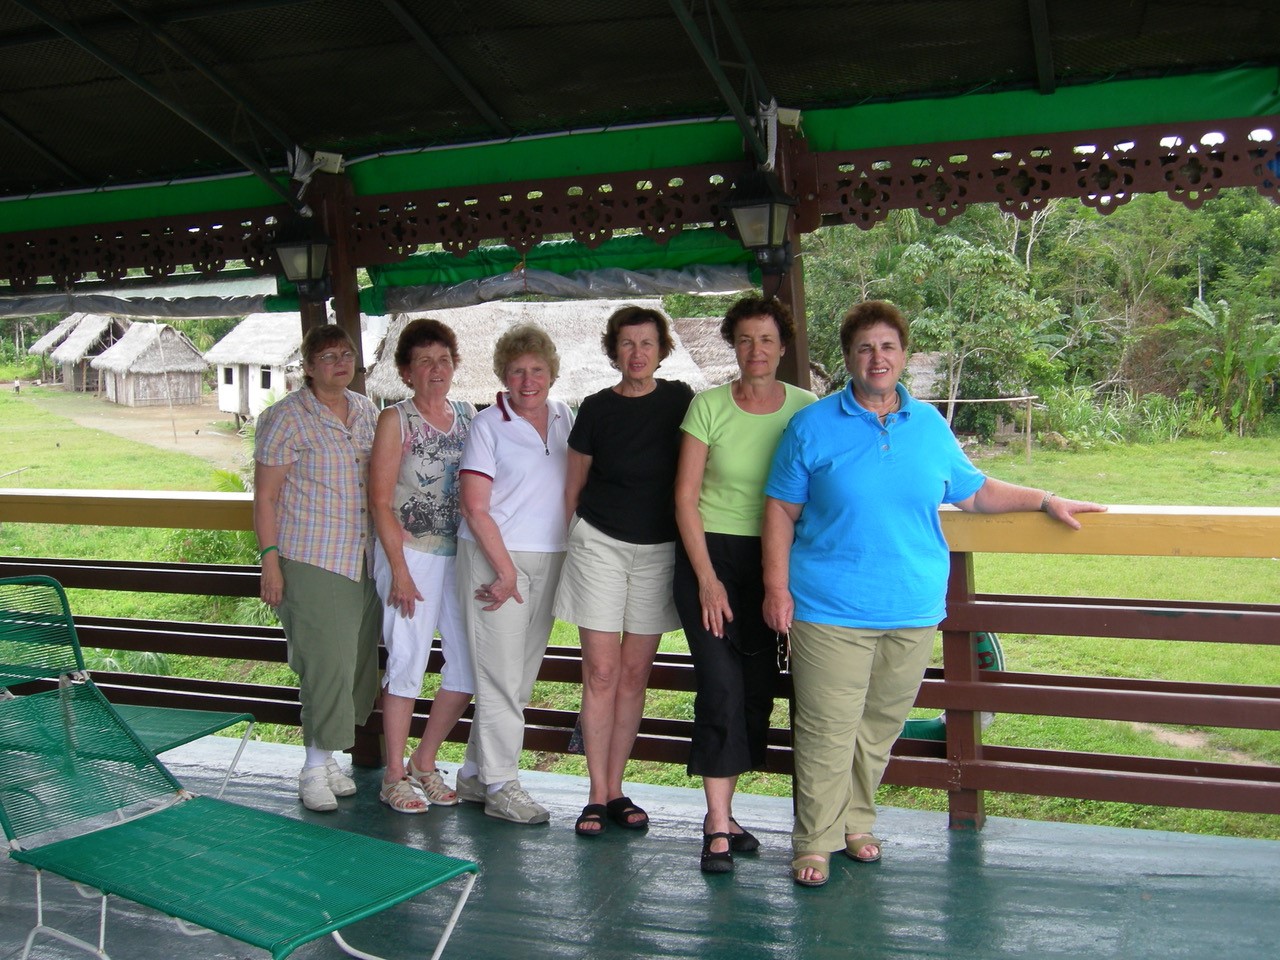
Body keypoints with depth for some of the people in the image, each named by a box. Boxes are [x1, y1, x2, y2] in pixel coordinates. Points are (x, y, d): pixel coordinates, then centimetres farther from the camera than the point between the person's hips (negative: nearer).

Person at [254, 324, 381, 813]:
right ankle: (315, 768, 5)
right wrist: (270, 559, -12)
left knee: (356, 659, 9)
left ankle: (327, 757, 23)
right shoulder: (287, 418, -7)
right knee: (327, 660, -8)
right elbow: (265, 496, -6)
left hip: (363, 561, 6)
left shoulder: (366, 411, 11)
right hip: (310, 560, -6)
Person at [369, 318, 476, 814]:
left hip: (461, 553, 5)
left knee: (469, 663, 4)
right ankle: (394, 776, 12)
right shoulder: (395, 420, -4)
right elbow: (380, 500, -7)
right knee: (408, 661, -2)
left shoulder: (468, 414, 10)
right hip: (410, 552, -5)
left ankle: (424, 762, 22)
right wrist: (399, 569, -12)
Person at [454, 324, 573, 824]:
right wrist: (506, 570, -13)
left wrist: (572, 553, 9)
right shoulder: (488, 425, -6)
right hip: (495, 558, -6)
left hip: (550, 560, 6)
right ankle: (501, 786, 8)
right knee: (502, 675, -3)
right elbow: (475, 508, -10)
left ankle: (475, 774, 23)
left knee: (522, 675, 10)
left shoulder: (564, 419, 10)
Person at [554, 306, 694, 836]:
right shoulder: (596, 408, 0)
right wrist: (571, 543, 11)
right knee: (601, 671, -4)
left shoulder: (680, 400, 2)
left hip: (659, 549, 1)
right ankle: (597, 795, 4)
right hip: (600, 543, -1)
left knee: (634, 673, 6)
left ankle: (616, 790, 15)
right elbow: (573, 487, 9)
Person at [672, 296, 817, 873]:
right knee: (721, 687, -8)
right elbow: (685, 498, -3)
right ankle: (719, 826, 0)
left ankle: (722, 811, 22)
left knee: (759, 689, 7)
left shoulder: (805, 409, 1)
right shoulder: (708, 407, -3)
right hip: (711, 555, -2)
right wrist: (707, 578, -9)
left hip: (776, 562, 3)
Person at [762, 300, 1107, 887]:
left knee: (881, 726, 13)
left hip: (912, 611, 4)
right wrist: (777, 587, -6)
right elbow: (781, 510, 1)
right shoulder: (812, 427, 1)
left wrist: (1046, 501, 17)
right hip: (830, 611, -3)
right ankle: (815, 841, 13)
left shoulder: (931, 427, 10)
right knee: (827, 731, -2)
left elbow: (973, 492, 22)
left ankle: (855, 822, 32)